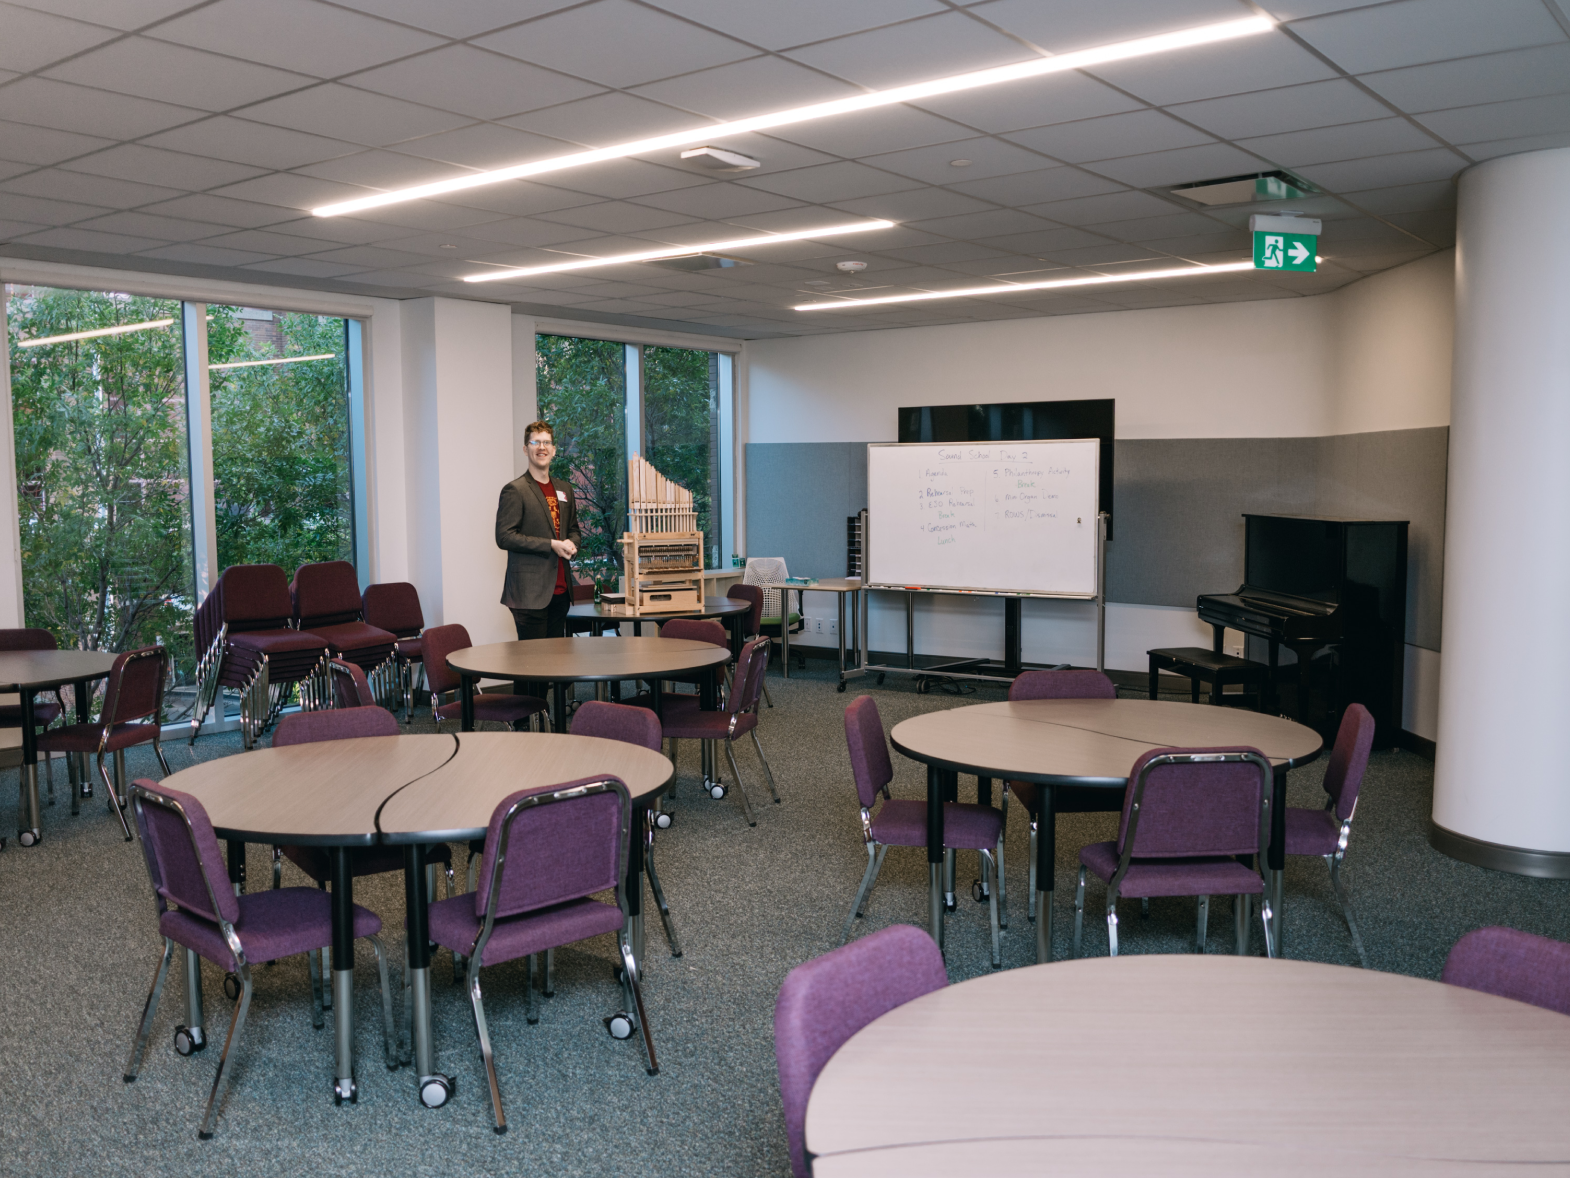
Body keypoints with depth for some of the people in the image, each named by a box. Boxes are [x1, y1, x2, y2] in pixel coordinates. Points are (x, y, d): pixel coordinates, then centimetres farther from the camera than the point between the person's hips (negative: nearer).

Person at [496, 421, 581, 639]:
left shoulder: (564, 490, 16)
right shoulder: (515, 490, -6)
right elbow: (504, 537, -13)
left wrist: (571, 544, 1)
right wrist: (551, 545, -16)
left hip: (560, 589, 7)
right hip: (530, 592, -7)